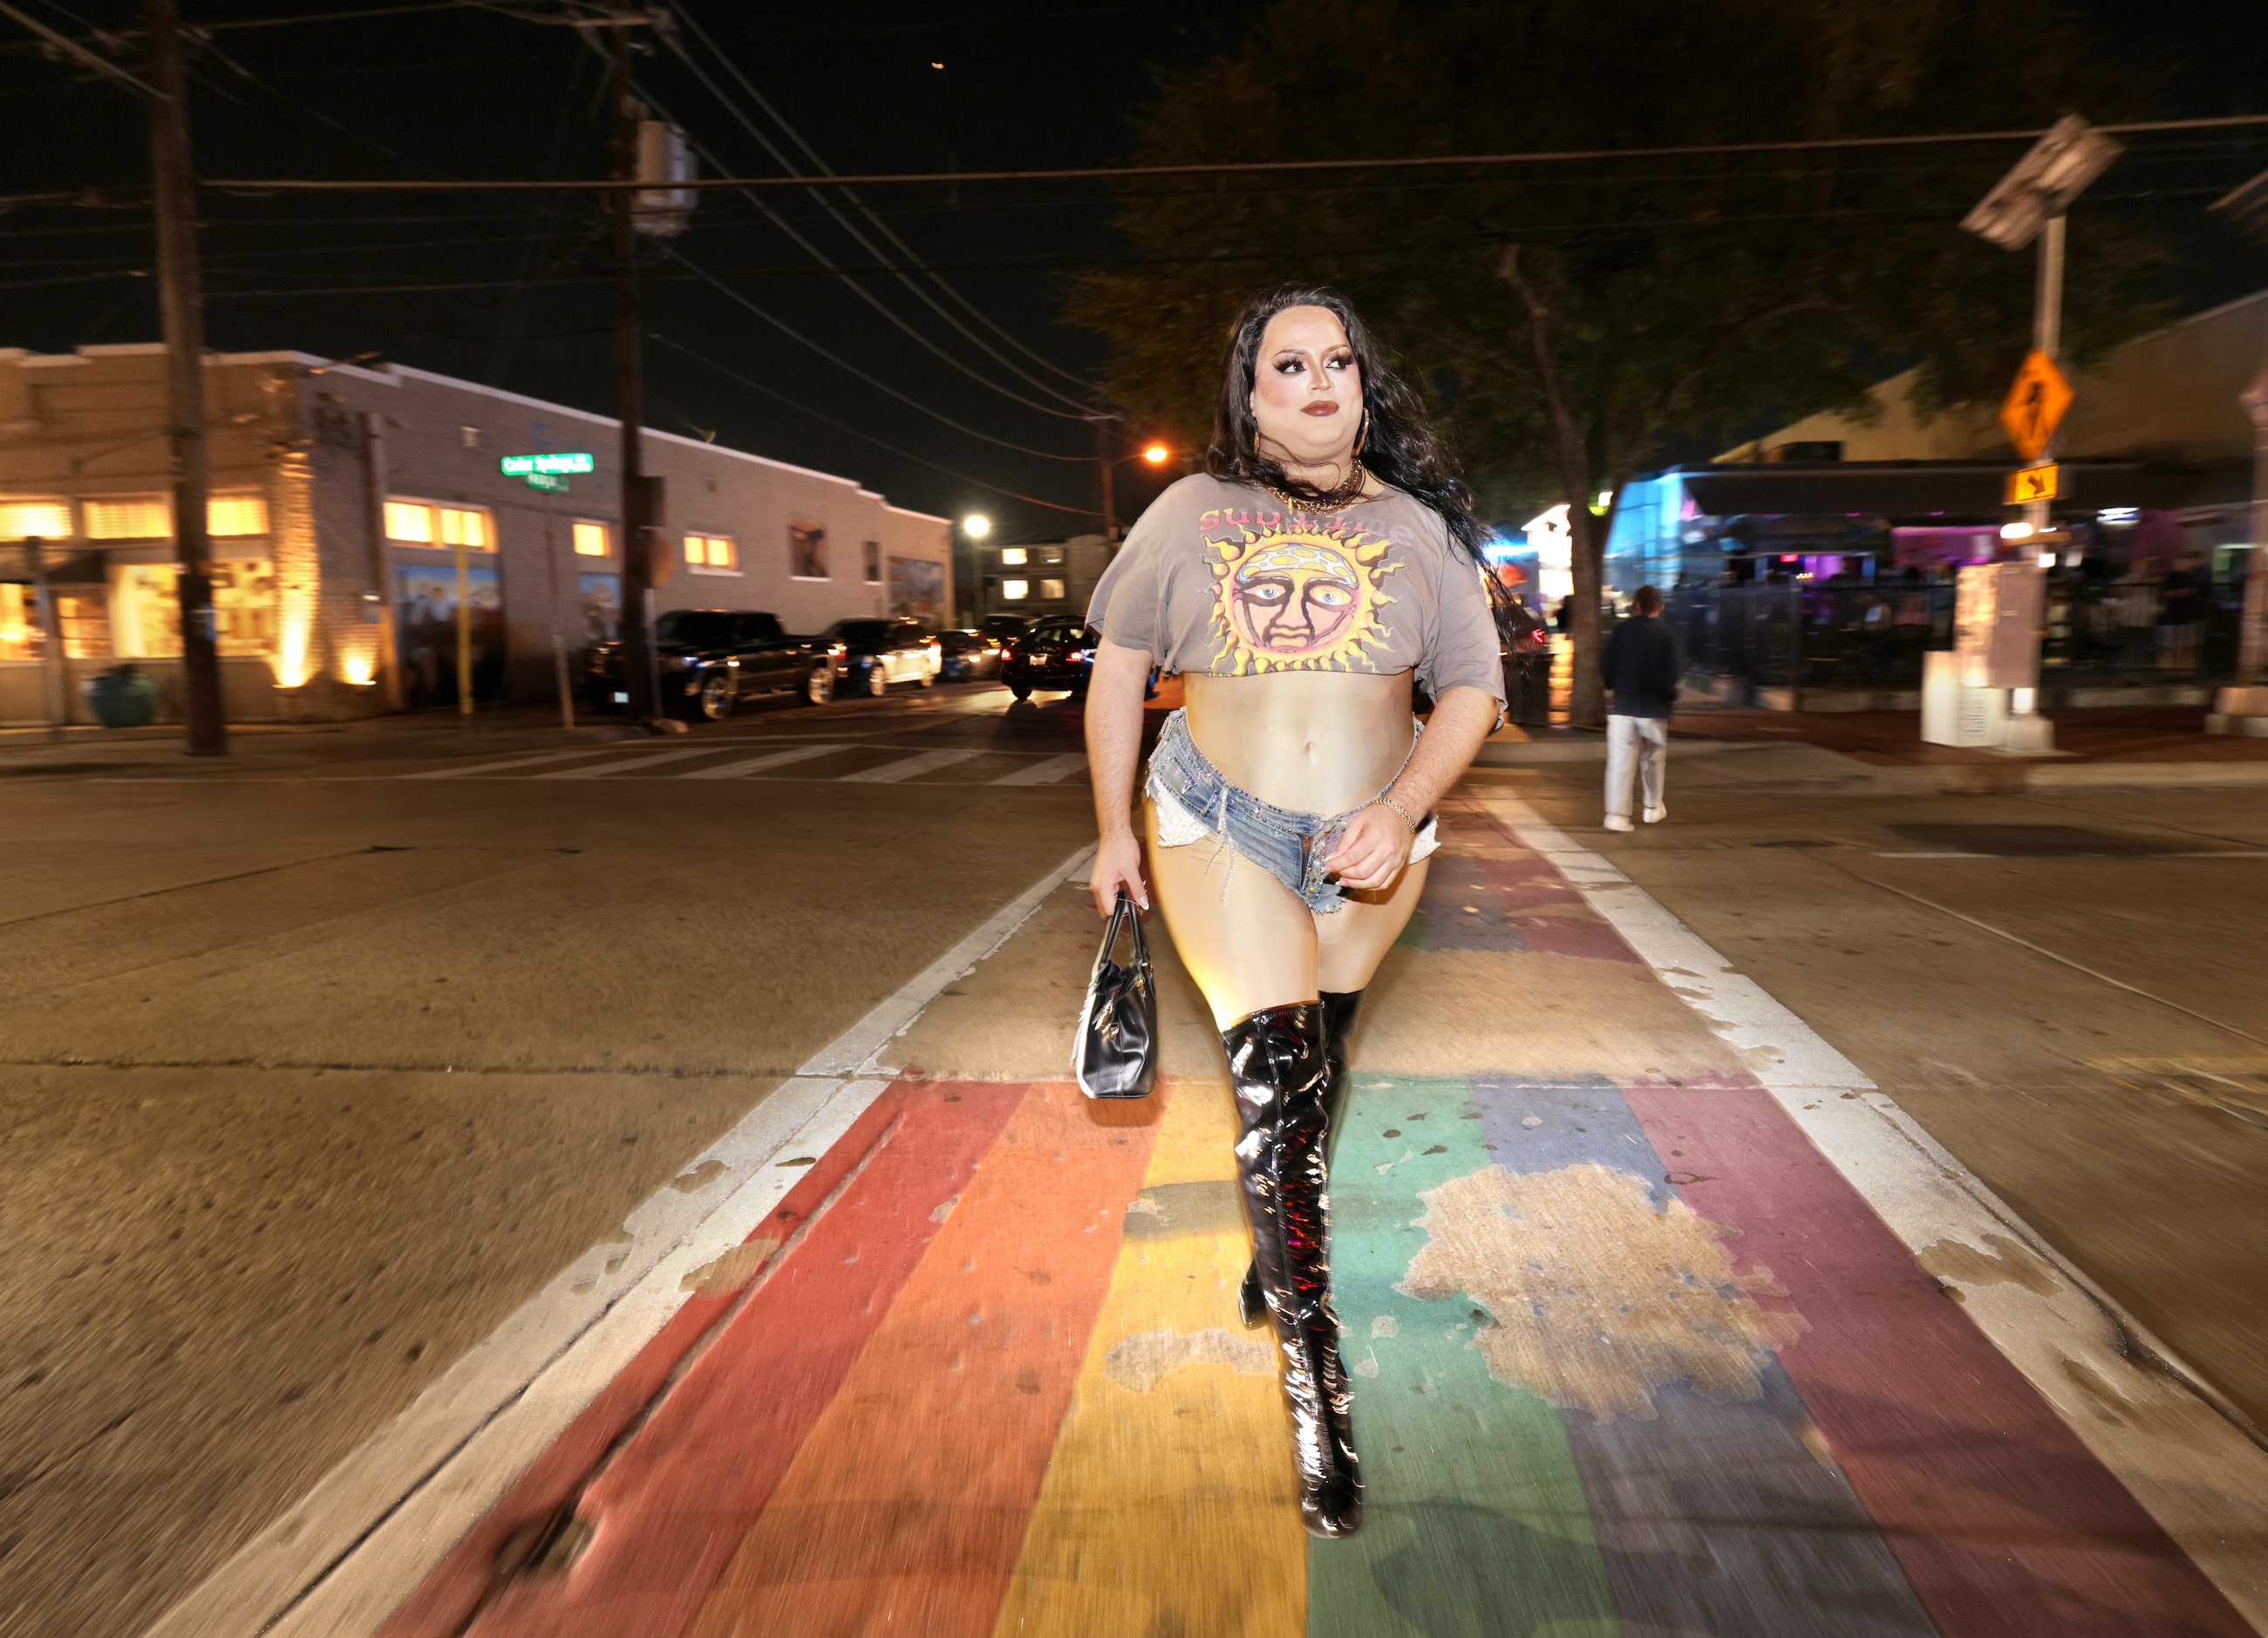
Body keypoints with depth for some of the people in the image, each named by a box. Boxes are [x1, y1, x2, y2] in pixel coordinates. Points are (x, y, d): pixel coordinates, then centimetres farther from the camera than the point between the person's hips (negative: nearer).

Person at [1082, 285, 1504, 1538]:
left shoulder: (1419, 529, 1)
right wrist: (1115, 832, 5)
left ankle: (1277, 1253, 42)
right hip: (1220, 827, -2)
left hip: (1372, 842, 3)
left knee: (1317, 1066, 15)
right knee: (1273, 1079, -11)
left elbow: (1471, 688, 1)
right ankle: (1316, 1376, -1)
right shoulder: (1191, 514, -1)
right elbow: (1117, 667, 6)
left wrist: (1403, 812, -16)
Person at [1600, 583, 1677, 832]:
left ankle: (1617, 814, -9)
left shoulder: (1621, 631, -1)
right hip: (1654, 709, 0)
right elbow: (1670, 676, -6)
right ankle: (1653, 808, 28)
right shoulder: (1666, 635, -3)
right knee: (1653, 759, 16)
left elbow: (1605, 670, 1)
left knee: (1620, 760, -1)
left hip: (1622, 707, 0)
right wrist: (1671, 697, 12)